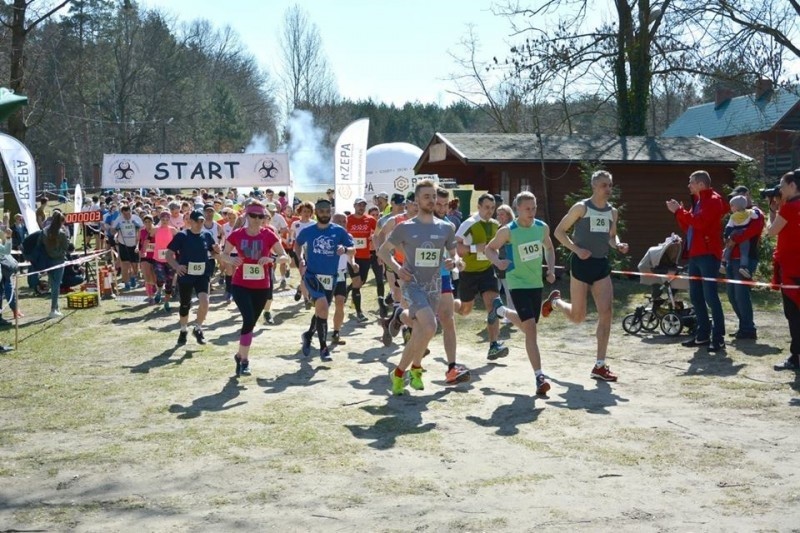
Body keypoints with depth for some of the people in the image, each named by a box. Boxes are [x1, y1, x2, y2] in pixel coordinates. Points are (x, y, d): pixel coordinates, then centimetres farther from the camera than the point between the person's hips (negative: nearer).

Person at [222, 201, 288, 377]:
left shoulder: (269, 235, -7)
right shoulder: (236, 235, -6)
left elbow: (285, 257, -5)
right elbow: (224, 255, 6)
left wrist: (272, 259, -25)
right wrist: (231, 259, -16)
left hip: (261, 287, 2)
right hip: (240, 285, -2)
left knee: (250, 323, 12)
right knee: (249, 319, -18)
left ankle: (240, 355, 34)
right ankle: (244, 360, -5)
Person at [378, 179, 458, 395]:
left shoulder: (446, 228, 5)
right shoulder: (405, 228, -3)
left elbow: (454, 254, 15)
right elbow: (383, 250, 7)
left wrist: (453, 262, -9)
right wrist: (397, 268, -10)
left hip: (434, 286, 4)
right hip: (412, 283, -4)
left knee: (419, 334, 10)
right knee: (429, 328, -24)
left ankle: (399, 372, 32)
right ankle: (415, 368, -4)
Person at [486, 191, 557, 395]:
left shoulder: (542, 227, -1)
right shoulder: (508, 231, -15)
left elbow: (549, 248, 17)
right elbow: (489, 249, -1)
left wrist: (551, 269, 2)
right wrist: (498, 262, -21)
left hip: (536, 283, 6)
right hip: (518, 284, -6)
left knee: (527, 325, 20)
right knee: (530, 328, -16)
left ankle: (501, 309, 50)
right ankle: (539, 377, -14)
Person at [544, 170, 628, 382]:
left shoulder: (613, 212, 9)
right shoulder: (581, 208, -7)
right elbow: (559, 231, -5)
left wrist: (618, 245, 1)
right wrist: (577, 249, -18)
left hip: (602, 264, 5)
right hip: (582, 263, -5)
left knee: (606, 312, -8)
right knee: (578, 317, 3)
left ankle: (600, 366, -1)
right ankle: (555, 301, 39)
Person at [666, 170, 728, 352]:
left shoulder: (713, 201, -8)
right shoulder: (698, 202, 20)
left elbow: (699, 222, -23)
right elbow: (688, 227, 19)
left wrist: (679, 211, -14)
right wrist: (678, 212, 6)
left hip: (708, 254, -10)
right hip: (695, 254, 10)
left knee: (710, 296, -12)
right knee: (696, 296, 10)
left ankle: (719, 338, -9)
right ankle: (703, 335, 17)